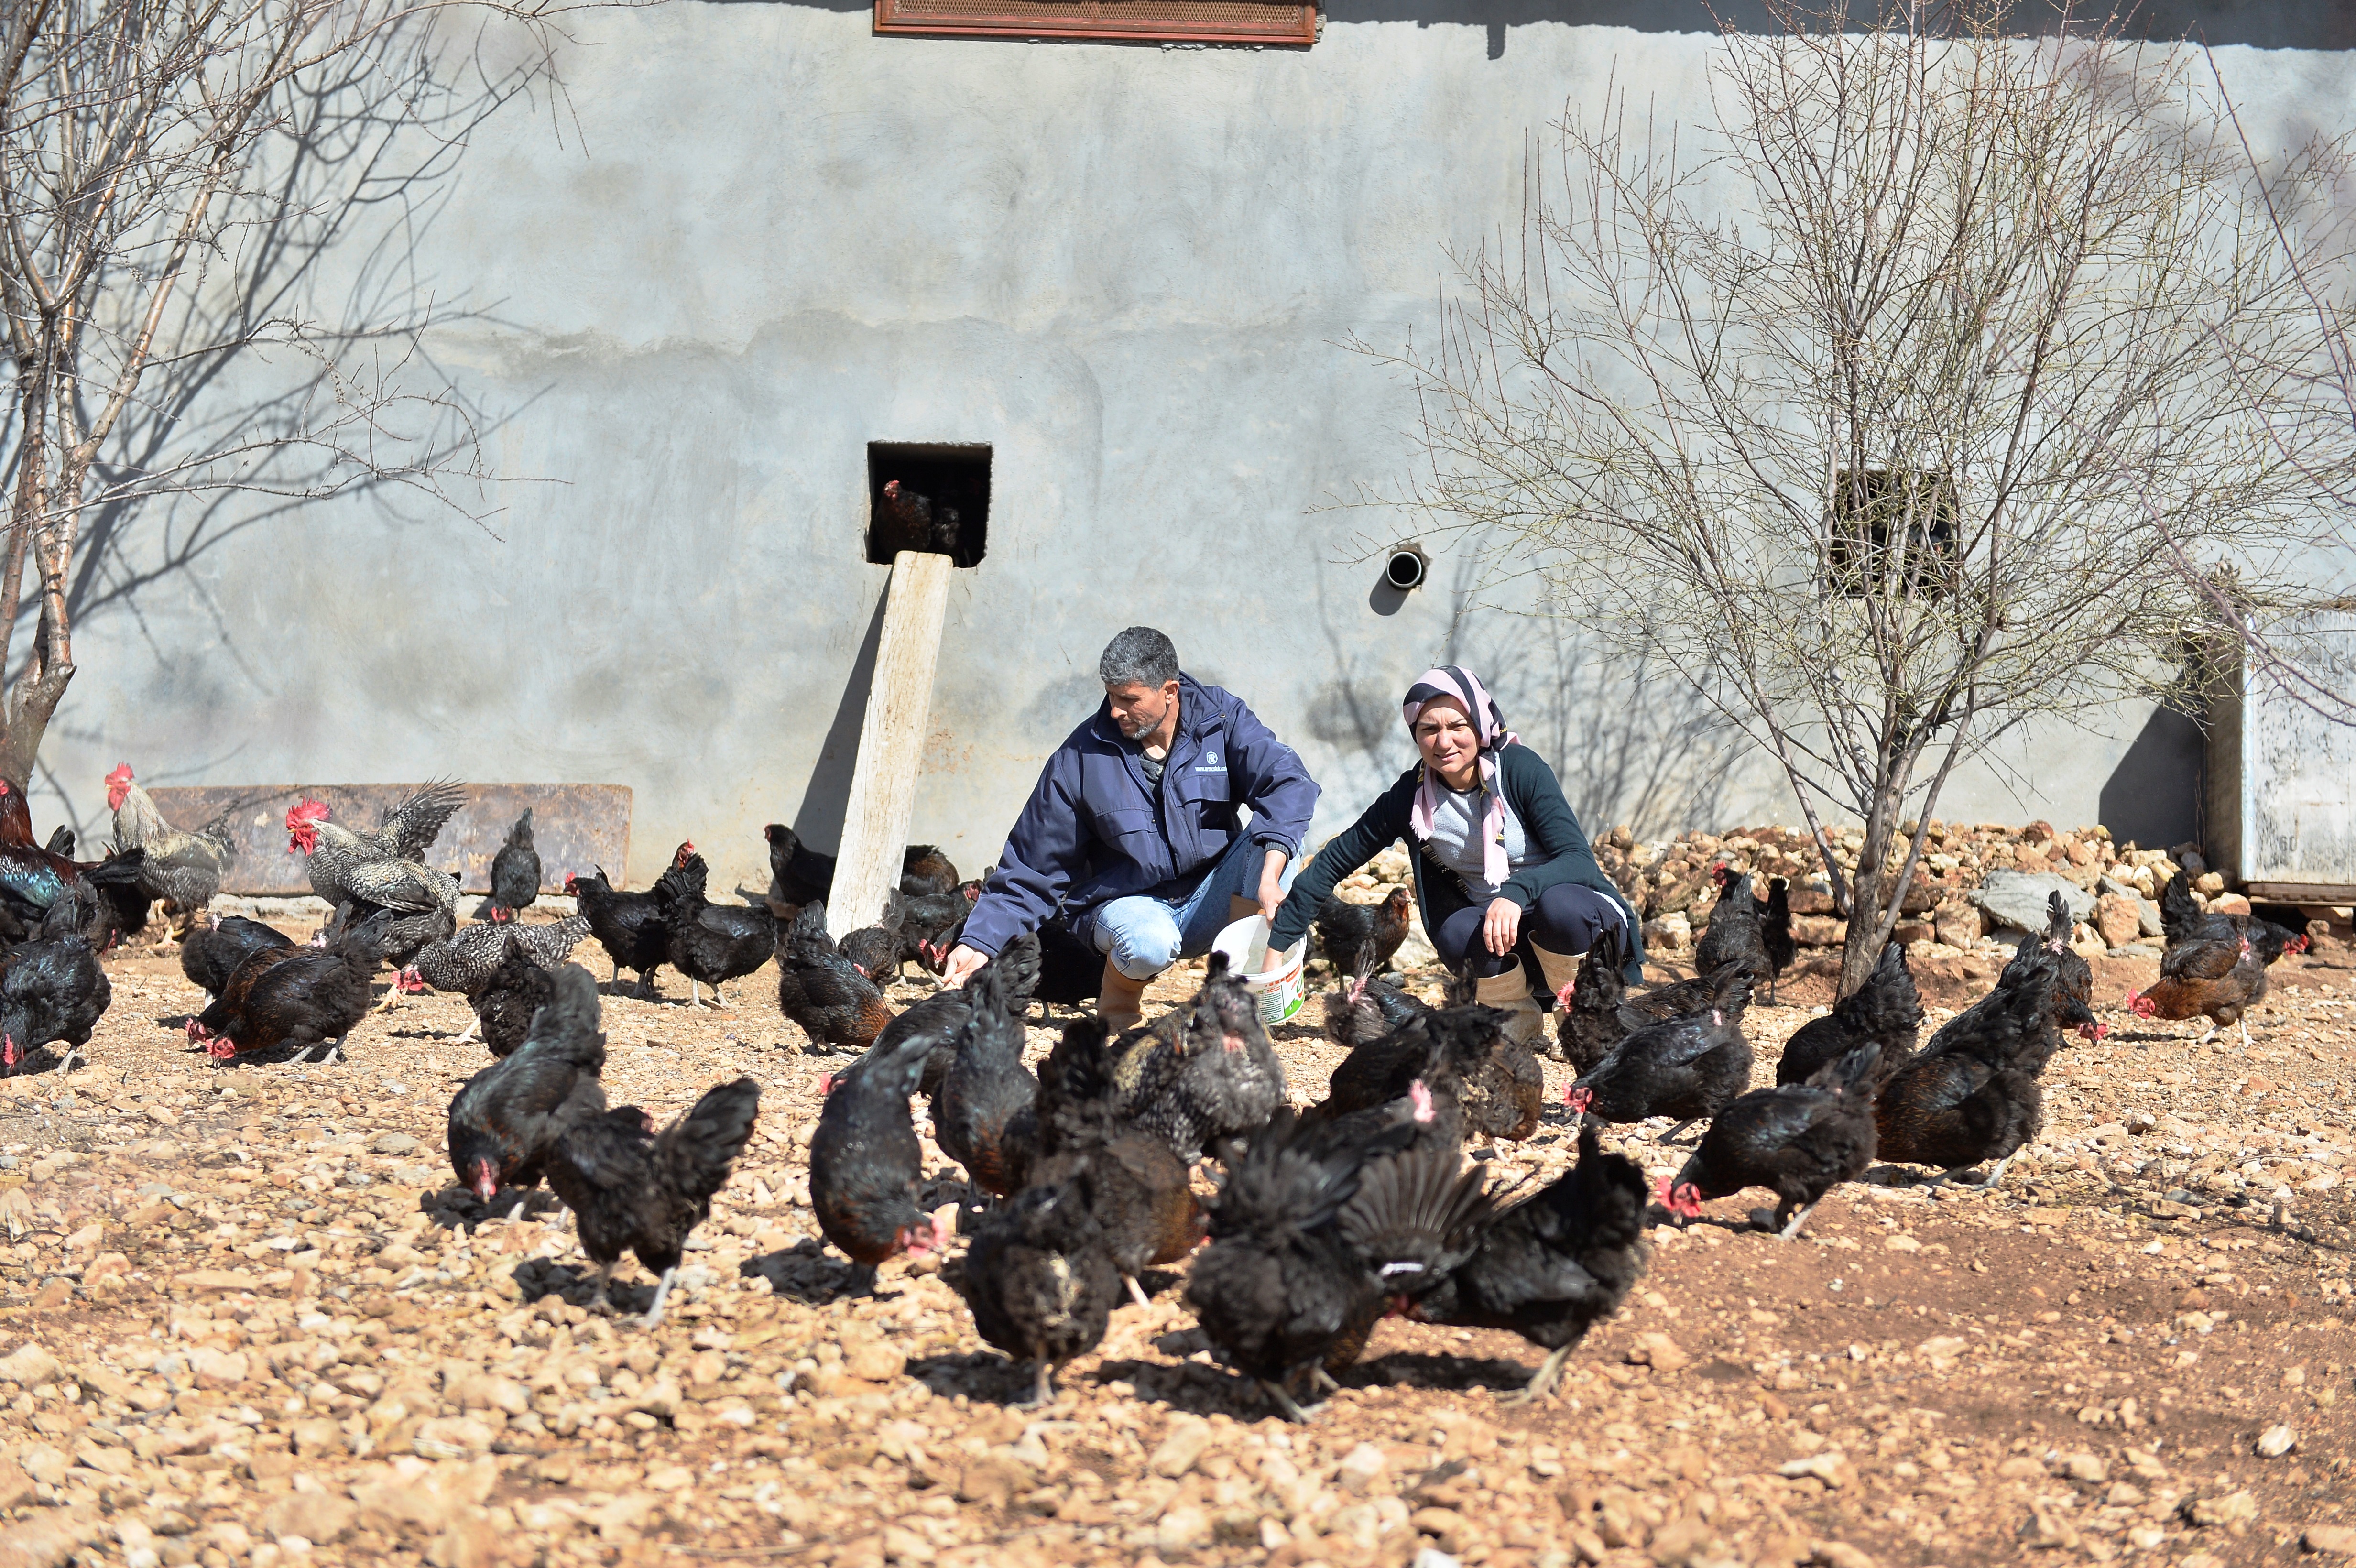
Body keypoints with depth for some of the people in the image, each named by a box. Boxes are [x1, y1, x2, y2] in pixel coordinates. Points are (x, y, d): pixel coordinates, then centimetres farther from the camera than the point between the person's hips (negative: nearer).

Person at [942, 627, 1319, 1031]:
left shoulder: (1222, 719, -6)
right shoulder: (1082, 755, -7)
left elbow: (1287, 783, -21)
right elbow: (1031, 868, -2)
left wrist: (1268, 875, -38)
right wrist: (979, 943, -11)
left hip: (1212, 902, 2)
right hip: (1130, 903, -1)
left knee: (1274, 835, -25)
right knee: (1150, 943, -37)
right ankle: (1119, 996, -1)